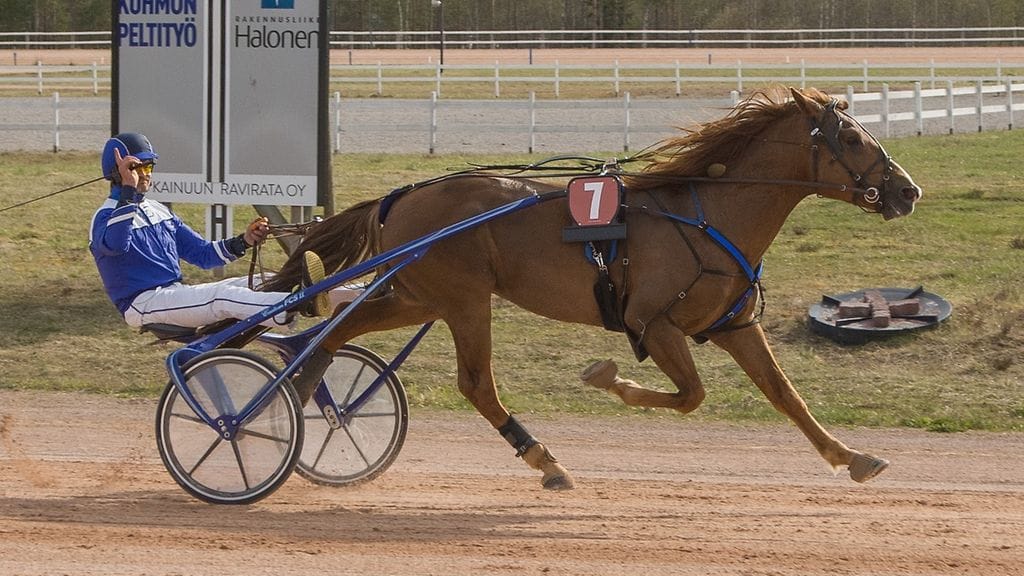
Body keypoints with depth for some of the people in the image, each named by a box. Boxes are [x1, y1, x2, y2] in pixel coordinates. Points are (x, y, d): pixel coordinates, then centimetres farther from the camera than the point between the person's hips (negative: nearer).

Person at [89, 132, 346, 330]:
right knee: (223, 296, -32)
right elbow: (115, 244, -31)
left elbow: (202, 253, 18)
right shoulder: (107, 215, -5)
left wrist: (244, 242, 1)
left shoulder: (158, 211, 21)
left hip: (175, 292, 9)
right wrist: (129, 190, -31)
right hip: (142, 302, -9)